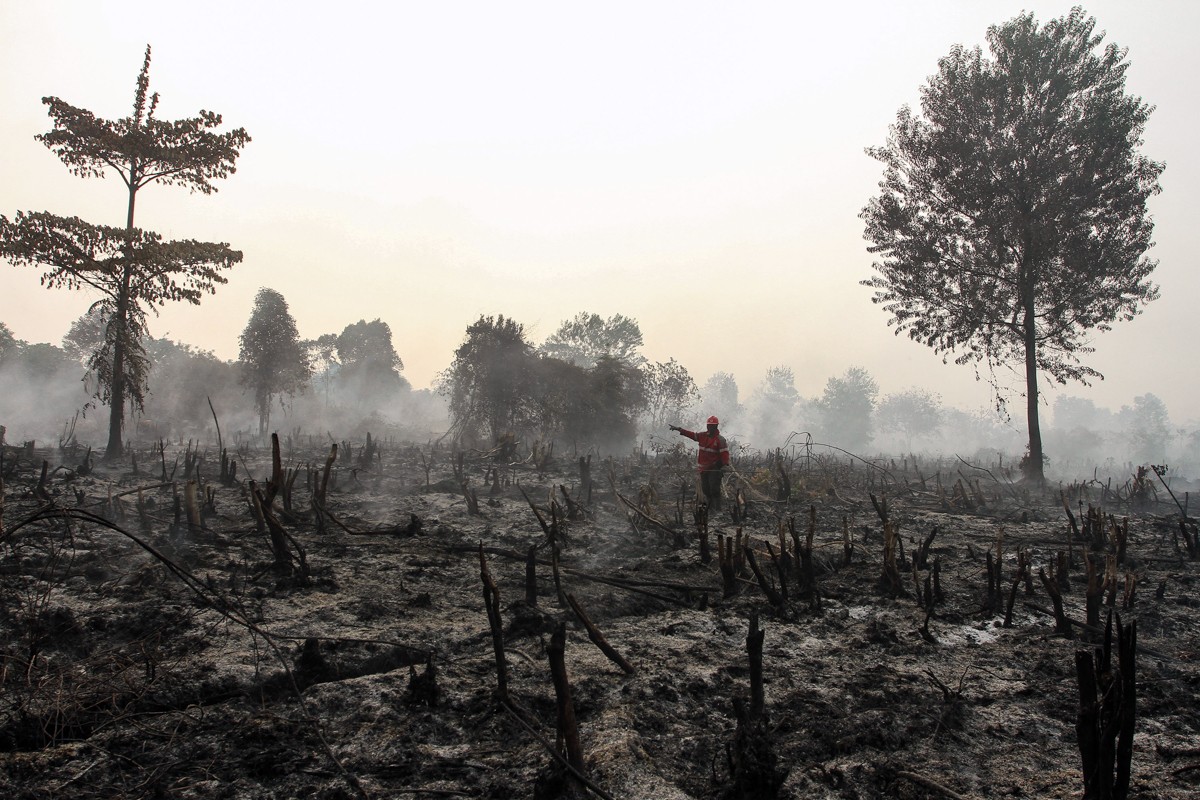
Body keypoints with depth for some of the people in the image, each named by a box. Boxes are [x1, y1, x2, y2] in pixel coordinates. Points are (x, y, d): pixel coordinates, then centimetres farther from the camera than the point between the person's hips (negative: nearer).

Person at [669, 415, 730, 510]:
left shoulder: (720, 440, -9)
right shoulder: (703, 436, 8)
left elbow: (725, 453, -15)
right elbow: (691, 434, 13)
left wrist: (725, 465, -26)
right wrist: (679, 429, 7)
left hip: (715, 469, -6)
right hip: (704, 468, 6)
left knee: (714, 489, -10)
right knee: (705, 488, 10)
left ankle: (717, 508, -6)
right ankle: (710, 506, 22)